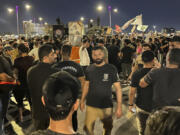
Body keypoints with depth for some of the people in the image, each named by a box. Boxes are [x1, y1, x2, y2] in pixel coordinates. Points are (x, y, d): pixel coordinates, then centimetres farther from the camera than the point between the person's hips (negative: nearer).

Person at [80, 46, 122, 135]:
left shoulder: (111, 69, -10)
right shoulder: (89, 69, -1)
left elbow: (118, 88, -9)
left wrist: (119, 106, -13)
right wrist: (82, 100, 8)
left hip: (106, 106, -1)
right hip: (91, 106, 2)